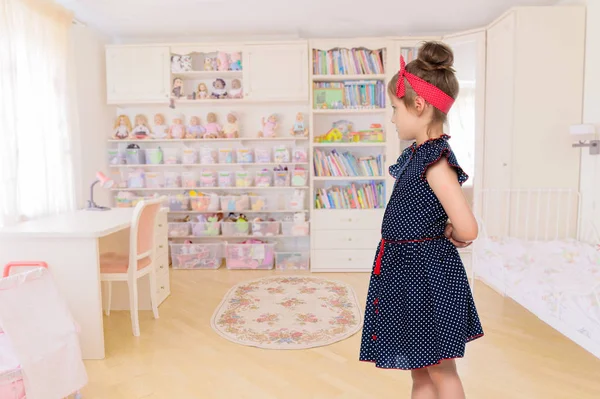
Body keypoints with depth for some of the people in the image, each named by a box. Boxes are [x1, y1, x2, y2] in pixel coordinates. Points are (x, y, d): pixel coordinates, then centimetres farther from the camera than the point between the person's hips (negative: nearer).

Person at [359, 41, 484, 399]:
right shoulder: (418, 153, 6)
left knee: (440, 370, 11)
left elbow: (467, 229, -28)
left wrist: (449, 238, -8)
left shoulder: (435, 161, -22)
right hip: (410, 270, 9)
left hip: (426, 274, -9)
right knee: (420, 369, 22)